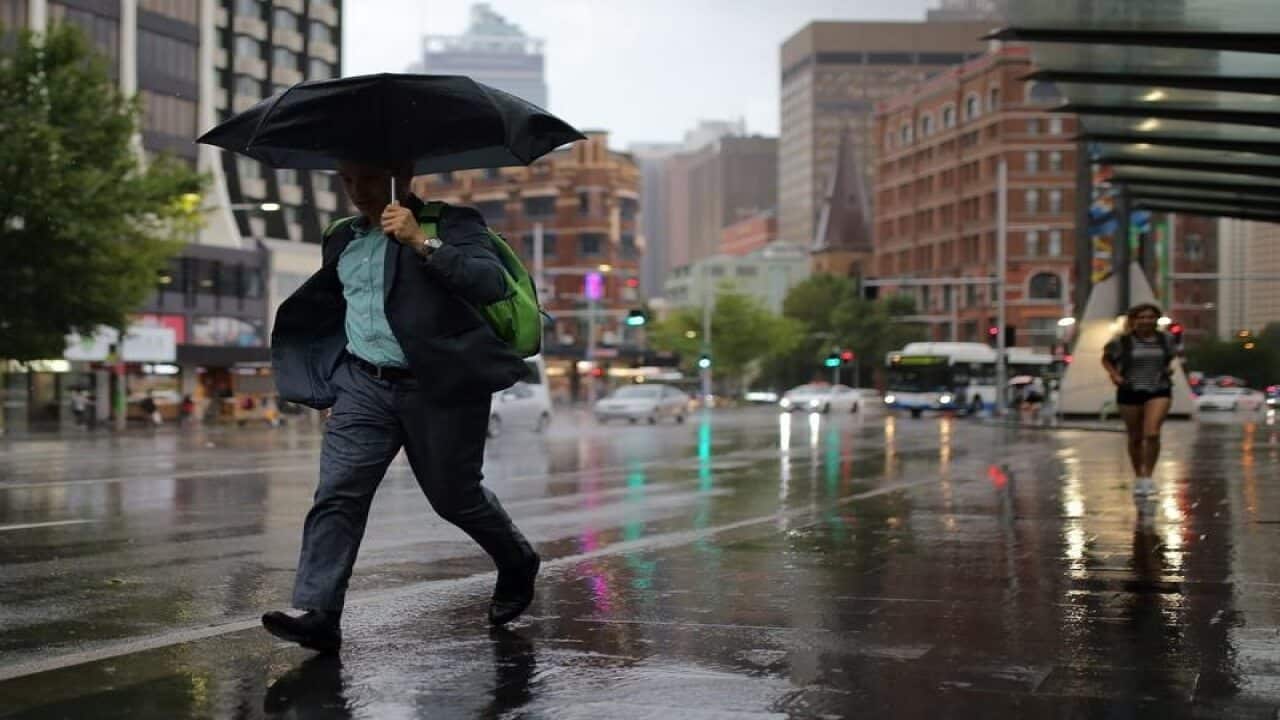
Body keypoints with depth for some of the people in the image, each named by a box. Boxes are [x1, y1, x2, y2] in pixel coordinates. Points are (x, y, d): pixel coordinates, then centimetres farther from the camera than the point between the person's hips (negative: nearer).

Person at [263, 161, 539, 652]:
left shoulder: (452, 224, -6)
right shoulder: (342, 240, 13)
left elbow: (493, 284, -22)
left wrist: (422, 243, -28)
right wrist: (326, 381, 24)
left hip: (439, 388, -4)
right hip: (365, 385, 5)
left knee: (454, 496, 9)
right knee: (338, 492, -10)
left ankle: (518, 565, 36)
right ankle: (317, 613, -12)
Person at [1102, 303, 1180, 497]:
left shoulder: (1165, 340, 4)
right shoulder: (1122, 341, -4)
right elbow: (1106, 359, 9)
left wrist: (1166, 371, 7)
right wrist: (1115, 374, -6)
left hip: (1159, 391, 0)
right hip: (1130, 392, 0)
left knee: (1152, 434, -17)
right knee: (1135, 438, 9)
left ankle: (1148, 477, -5)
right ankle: (1138, 477, 25)